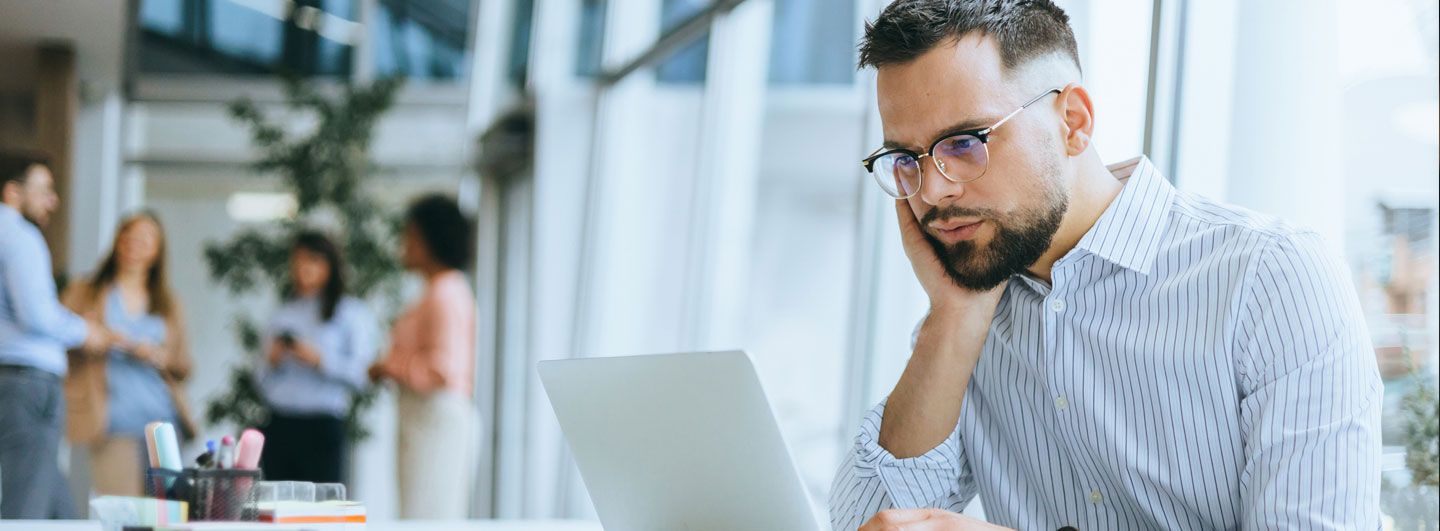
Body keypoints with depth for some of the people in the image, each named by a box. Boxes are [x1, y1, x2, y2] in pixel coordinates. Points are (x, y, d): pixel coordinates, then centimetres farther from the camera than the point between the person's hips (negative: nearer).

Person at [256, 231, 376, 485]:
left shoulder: (351, 312, 6)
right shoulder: (281, 315, 18)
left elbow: (361, 372, -6)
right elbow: (262, 380, 19)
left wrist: (320, 360, -16)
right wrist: (271, 361, -1)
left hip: (323, 428, -4)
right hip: (278, 425, 4)